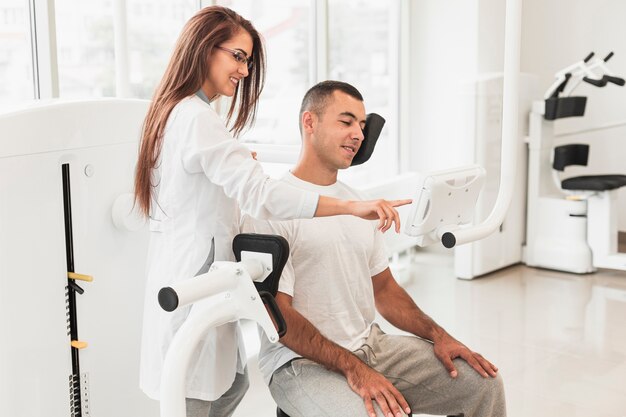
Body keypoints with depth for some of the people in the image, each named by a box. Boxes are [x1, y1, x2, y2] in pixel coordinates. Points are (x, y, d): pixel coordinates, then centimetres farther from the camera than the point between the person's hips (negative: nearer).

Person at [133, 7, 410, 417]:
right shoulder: (198, 118, -19)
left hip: (185, 269, 11)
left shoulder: (174, 111, 15)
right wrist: (353, 206, -36)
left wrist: (240, 162, 14)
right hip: (194, 275, -11)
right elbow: (259, 192, -31)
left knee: (232, 383, 18)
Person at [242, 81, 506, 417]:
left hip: (372, 345, 7)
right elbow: (278, 314, -16)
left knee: (483, 382, -1)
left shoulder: (359, 204, 13)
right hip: (302, 362, -7)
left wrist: (437, 335, 2)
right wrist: (353, 369, -21)